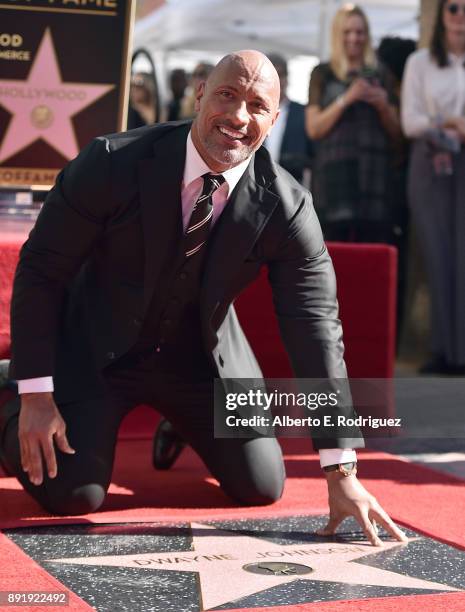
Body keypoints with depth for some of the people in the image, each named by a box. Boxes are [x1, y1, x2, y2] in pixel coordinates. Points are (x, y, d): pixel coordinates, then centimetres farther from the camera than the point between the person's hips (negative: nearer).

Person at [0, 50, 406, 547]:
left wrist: (341, 474, -20)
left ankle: (180, 421, 32)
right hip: (96, 350, -3)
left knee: (260, 487, 0)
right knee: (73, 494, -15)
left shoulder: (286, 207, -19)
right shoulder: (112, 163, -25)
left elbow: (316, 330, -18)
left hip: (201, 354, 3)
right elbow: (40, 269, -16)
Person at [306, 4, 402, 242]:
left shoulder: (380, 75, 16)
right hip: (334, 173, -2)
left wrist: (383, 105, -2)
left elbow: (396, 134, 17)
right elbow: (314, 128, 2)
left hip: (374, 174, 2)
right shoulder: (323, 74, 10)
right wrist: (346, 98, -9)